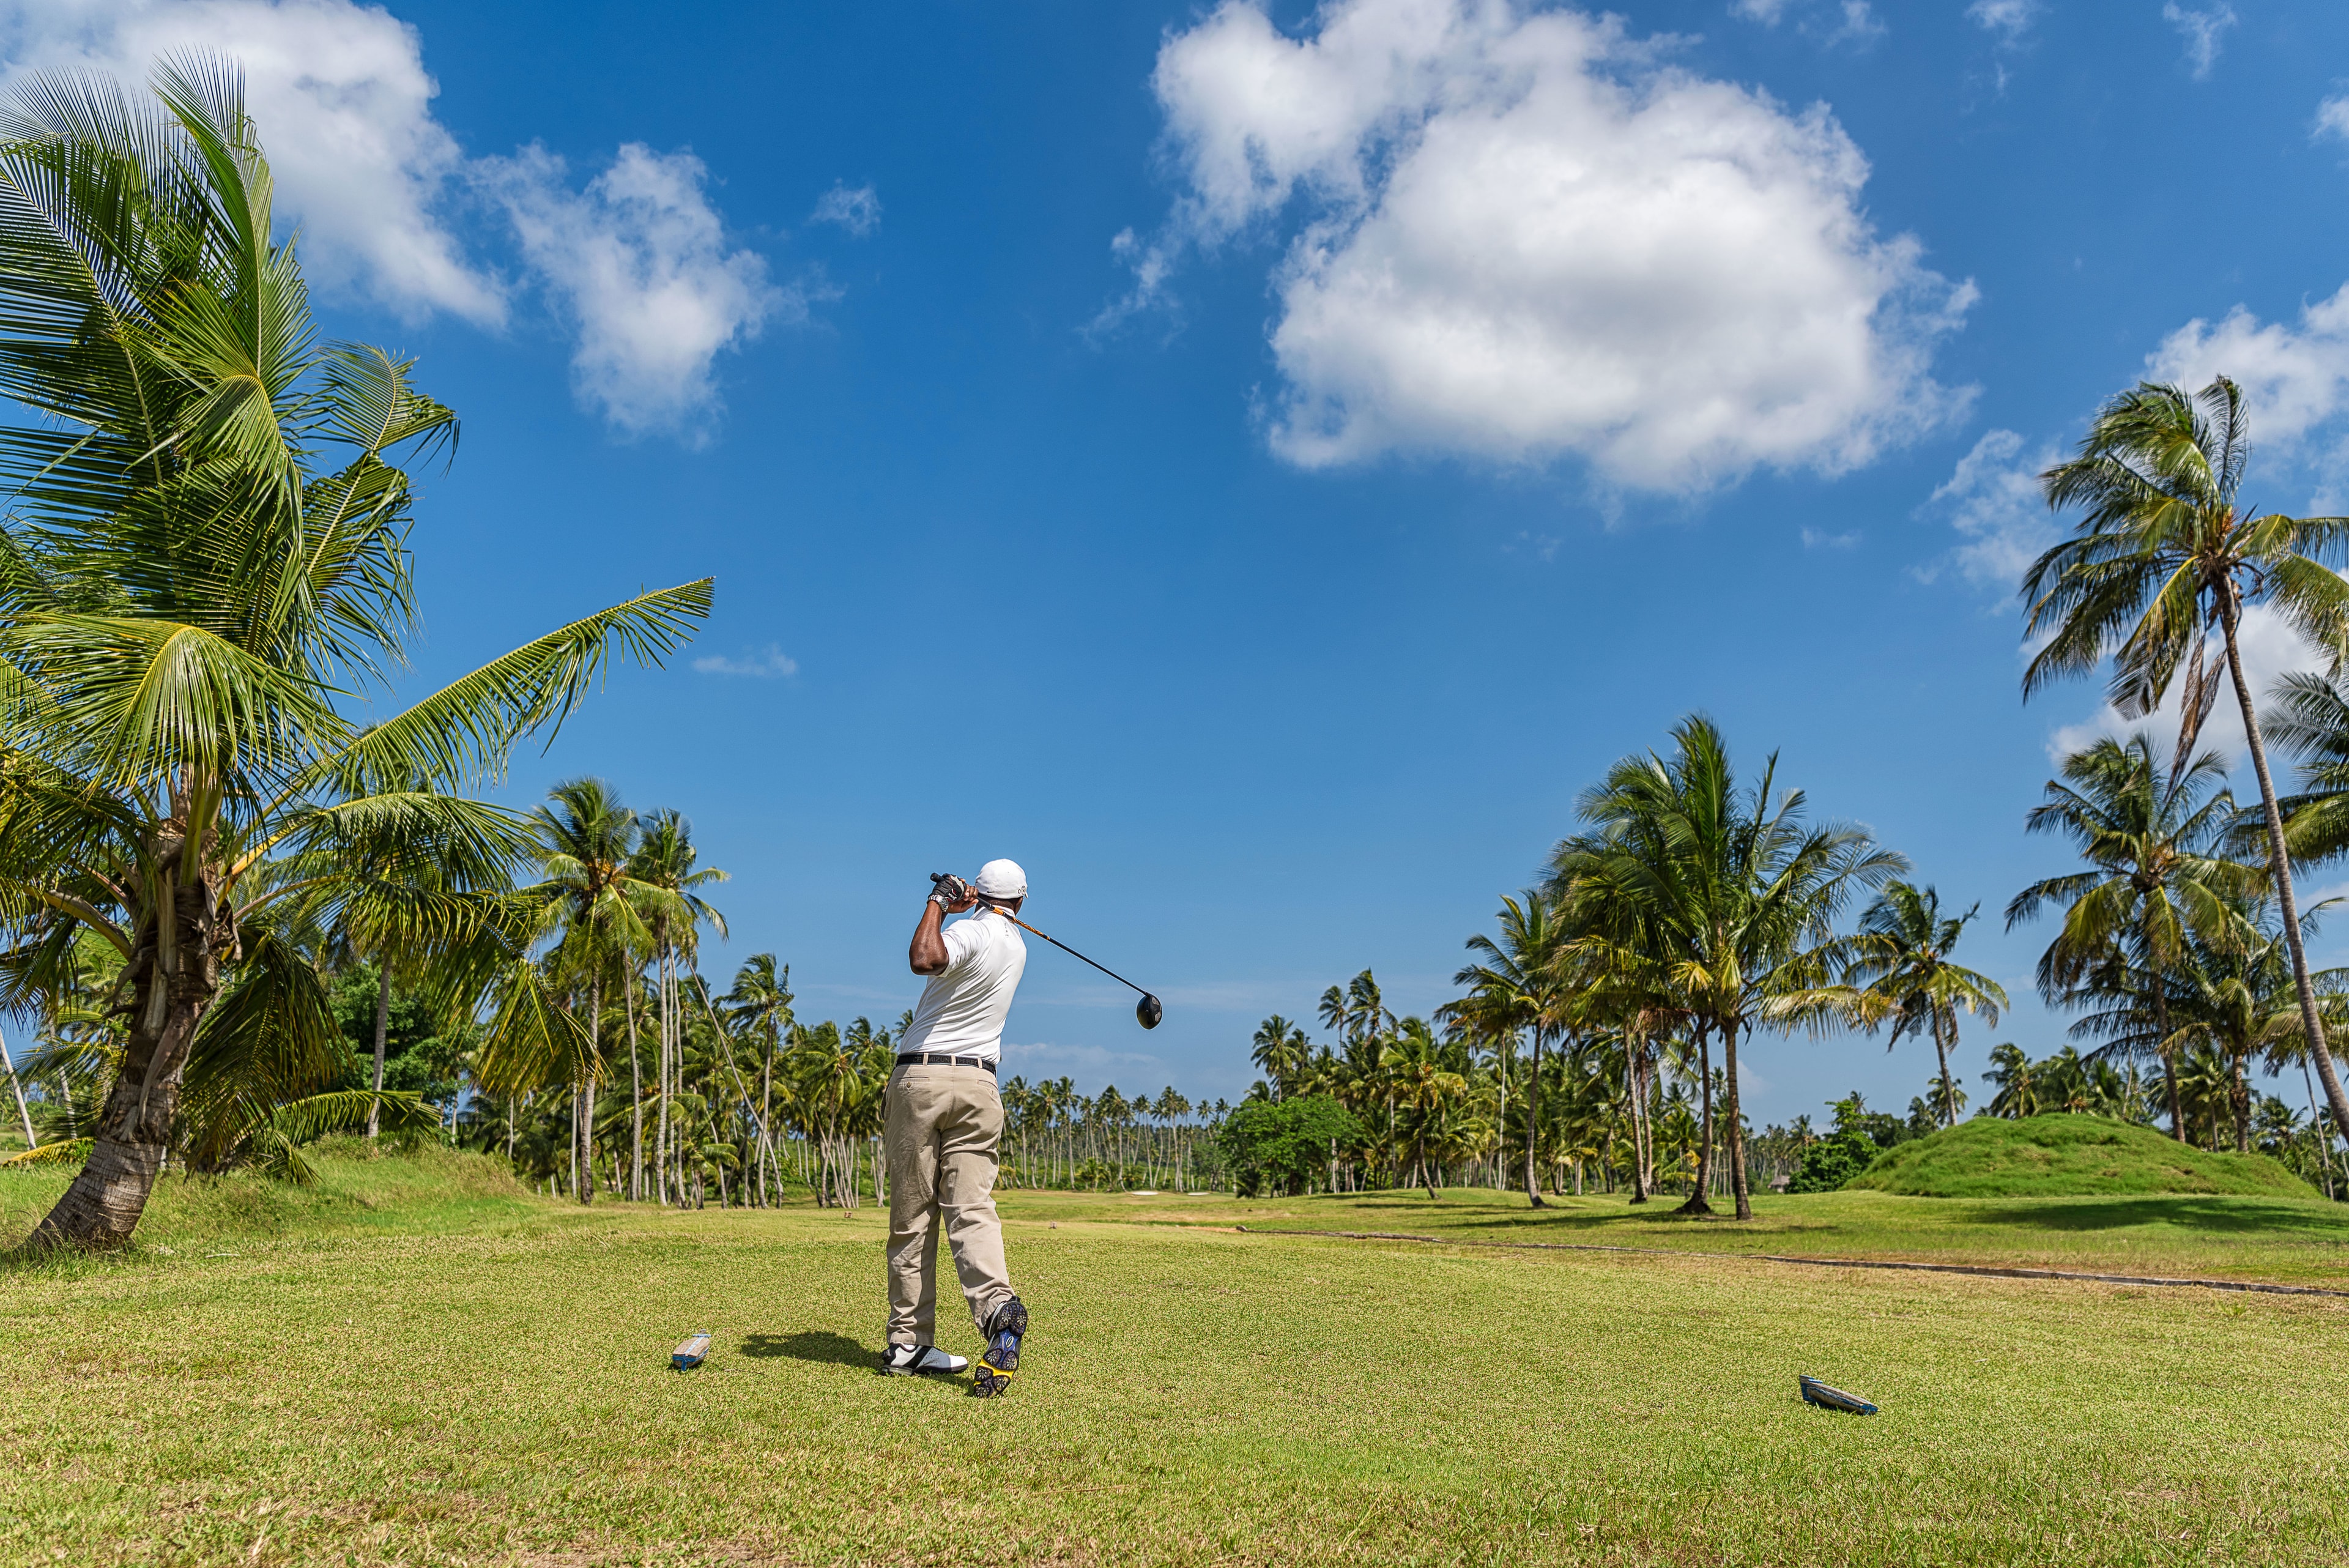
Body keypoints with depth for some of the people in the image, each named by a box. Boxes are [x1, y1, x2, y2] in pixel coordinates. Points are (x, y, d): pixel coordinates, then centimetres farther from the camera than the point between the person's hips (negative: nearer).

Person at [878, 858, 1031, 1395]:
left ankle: (908, 1341, 9)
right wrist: (953, 907, 17)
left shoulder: (970, 931, -6)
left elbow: (924, 959, -29)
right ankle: (997, 1304, -27)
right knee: (972, 1208, -4)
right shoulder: (1018, 946, 15)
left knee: (911, 1216, 5)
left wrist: (939, 903, -13)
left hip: (918, 1078, -4)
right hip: (978, 1083, 4)